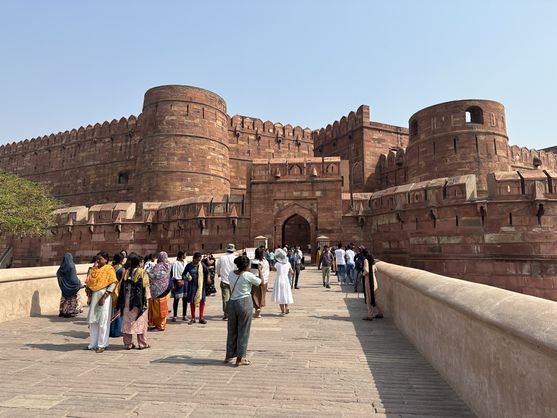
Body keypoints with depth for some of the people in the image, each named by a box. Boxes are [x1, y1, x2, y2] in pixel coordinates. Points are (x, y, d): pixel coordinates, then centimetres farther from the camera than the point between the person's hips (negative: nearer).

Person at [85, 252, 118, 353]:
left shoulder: (109, 269, -7)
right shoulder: (96, 269, 14)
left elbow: (113, 284, -13)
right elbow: (90, 281, 14)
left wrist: (104, 297, -17)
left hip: (103, 297, -6)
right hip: (94, 297, 6)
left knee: (102, 321, 0)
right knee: (93, 321, 10)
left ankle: (102, 345, 9)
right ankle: (93, 343, 21)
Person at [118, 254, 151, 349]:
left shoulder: (127, 272, 6)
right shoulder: (142, 272, -8)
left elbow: (122, 286, 9)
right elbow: (145, 287, -11)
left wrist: (122, 301, 15)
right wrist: (147, 298, -2)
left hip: (127, 300, 5)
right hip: (139, 300, -5)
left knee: (127, 321, 11)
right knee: (140, 321, 3)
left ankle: (128, 343, 16)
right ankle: (142, 343, 8)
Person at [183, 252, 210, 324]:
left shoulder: (202, 264, 1)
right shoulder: (189, 265, -2)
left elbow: (207, 272, 14)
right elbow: (183, 274, 4)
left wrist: (207, 279, 0)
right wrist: (185, 278, -16)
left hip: (201, 286, 0)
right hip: (192, 286, 0)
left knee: (202, 301, 0)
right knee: (192, 301, 7)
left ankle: (201, 318, 11)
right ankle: (193, 318, 20)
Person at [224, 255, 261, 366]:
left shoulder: (231, 274, 2)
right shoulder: (248, 275, -13)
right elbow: (259, 282, 2)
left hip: (232, 303, 5)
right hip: (245, 303, -5)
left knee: (232, 330, 17)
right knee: (243, 331, 5)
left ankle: (229, 356, 27)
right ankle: (240, 358, 10)